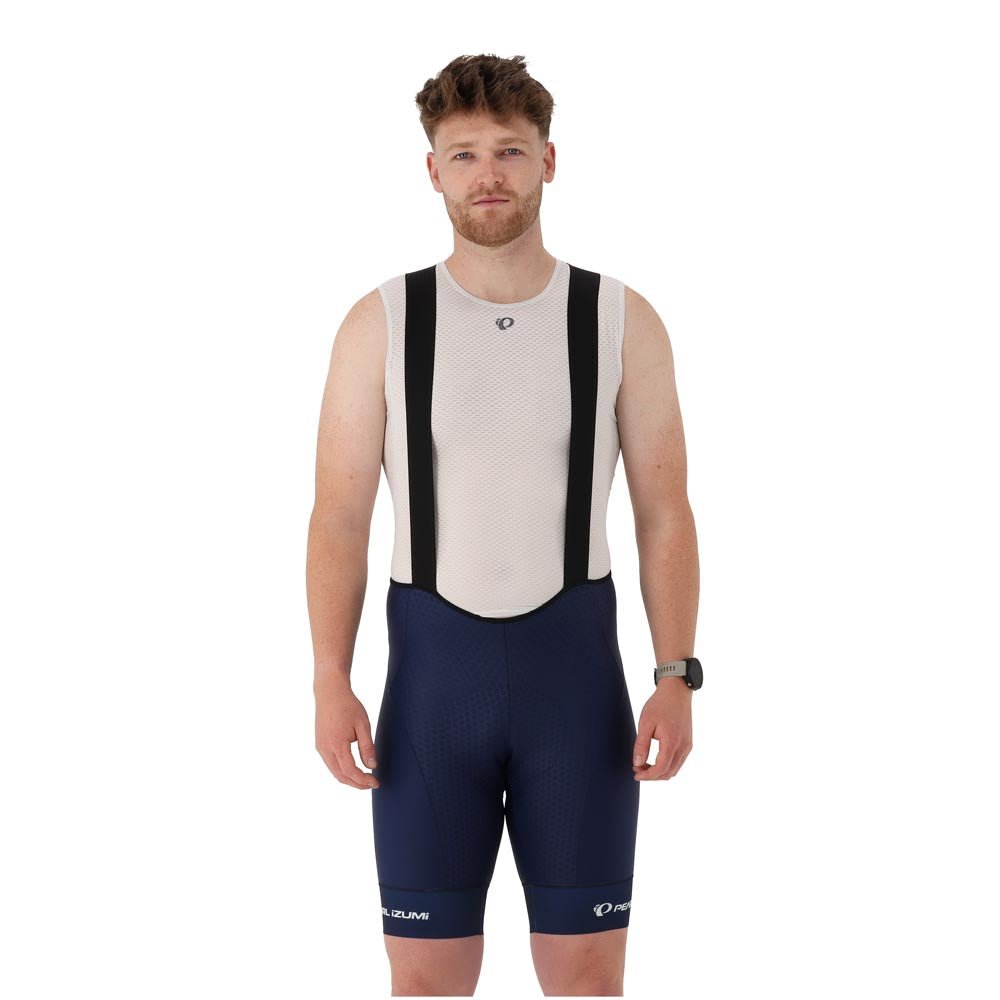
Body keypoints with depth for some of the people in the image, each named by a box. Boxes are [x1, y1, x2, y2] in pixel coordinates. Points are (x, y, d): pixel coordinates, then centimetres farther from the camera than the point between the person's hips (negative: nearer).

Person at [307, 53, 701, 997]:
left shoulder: (622, 321, -1)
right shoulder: (381, 323, -2)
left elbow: (664, 511, 0)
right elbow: (341, 513, -2)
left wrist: (676, 678, -9)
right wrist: (331, 684, -11)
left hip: (575, 664, 0)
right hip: (433, 668, 0)